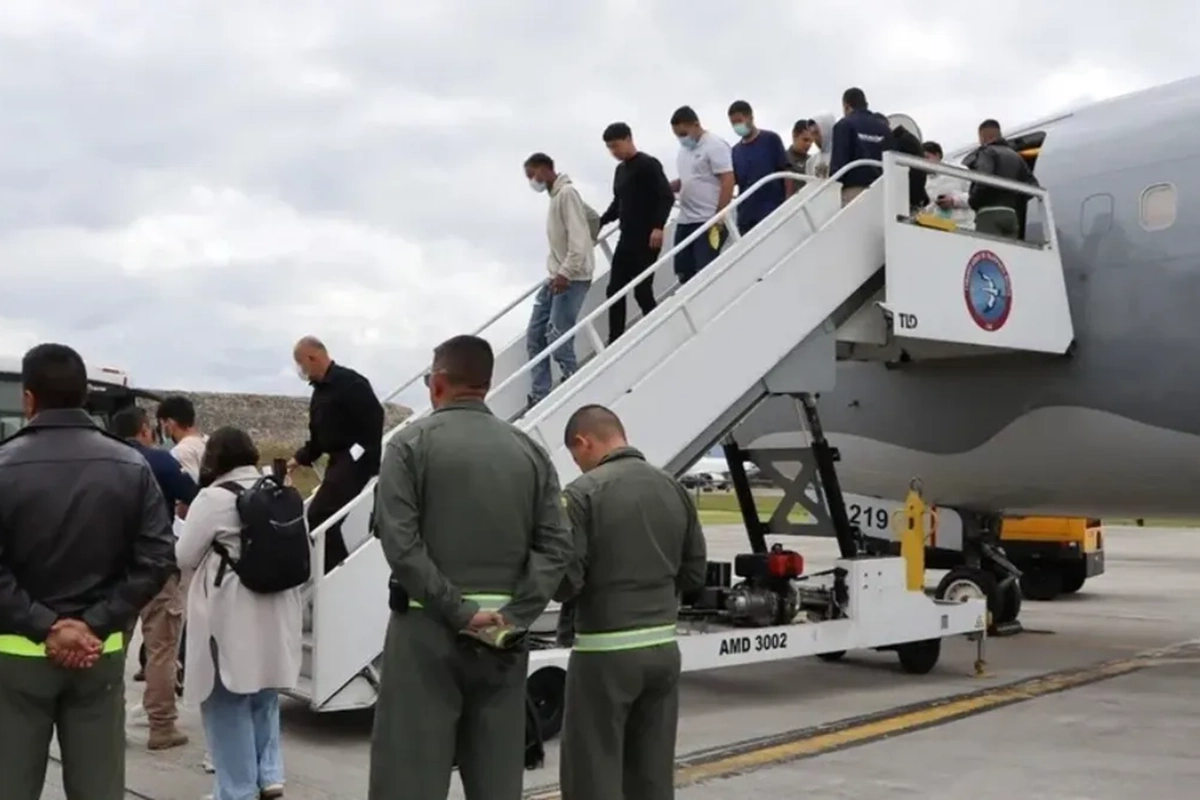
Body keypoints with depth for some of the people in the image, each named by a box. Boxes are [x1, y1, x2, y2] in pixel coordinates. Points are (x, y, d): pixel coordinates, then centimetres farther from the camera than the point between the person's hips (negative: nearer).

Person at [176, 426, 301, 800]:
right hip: (275, 617, 7)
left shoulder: (215, 497, -14)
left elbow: (184, 557, -6)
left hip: (232, 620, -7)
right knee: (263, 698, 21)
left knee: (230, 704, 4)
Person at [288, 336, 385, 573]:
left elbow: (374, 419, -22)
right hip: (339, 461, 10)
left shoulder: (348, 382, -16)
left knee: (319, 516, -14)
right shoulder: (320, 390, 15)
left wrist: (371, 460, -22)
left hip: (355, 461, -10)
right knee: (326, 518, 10)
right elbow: (319, 436, 20)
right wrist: (300, 458, 10)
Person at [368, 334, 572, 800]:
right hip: (502, 634, 4)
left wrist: (456, 611, -13)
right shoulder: (529, 450, 9)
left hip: (427, 627, -4)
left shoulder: (412, 443, -2)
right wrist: (514, 616, -6)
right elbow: (556, 546, -2)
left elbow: (400, 542, -14)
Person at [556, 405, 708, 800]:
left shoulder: (584, 493, -13)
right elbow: (694, 572, 11)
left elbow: (565, 580, -15)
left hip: (605, 651, -6)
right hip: (663, 645, 6)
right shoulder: (674, 489, 6)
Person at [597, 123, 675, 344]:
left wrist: (658, 227, -23)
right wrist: (600, 222, 12)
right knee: (615, 290, 4)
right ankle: (614, 343, 10)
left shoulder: (649, 164, -8)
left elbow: (667, 197, -14)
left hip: (647, 240, -8)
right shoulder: (620, 170, 17)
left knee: (642, 291, -8)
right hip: (626, 240, 8)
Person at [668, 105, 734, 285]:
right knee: (683, 271, 9)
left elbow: (728, 181, -16)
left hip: (708, 222, -9)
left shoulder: (715, 145, -10)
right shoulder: (684, 149, 16)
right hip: (685, 221, 9)